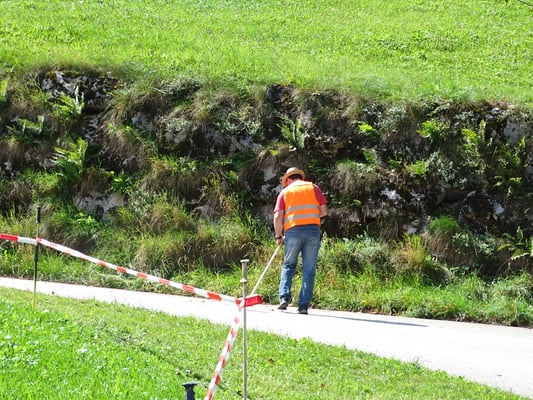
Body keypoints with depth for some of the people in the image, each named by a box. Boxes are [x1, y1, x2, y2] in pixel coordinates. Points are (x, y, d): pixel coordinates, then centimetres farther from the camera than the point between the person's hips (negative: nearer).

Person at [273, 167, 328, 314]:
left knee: (288, 265, 15)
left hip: (293, 231, 0)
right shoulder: (313, 188, 14)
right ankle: (304, 304, -1)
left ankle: (284, 296, -3)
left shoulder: (285, 192, 12)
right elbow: (324, 211, 9)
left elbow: (278, 217, 3)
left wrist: (279, 236, 13)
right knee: (309, 270, 4)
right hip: (313, 229, 0)